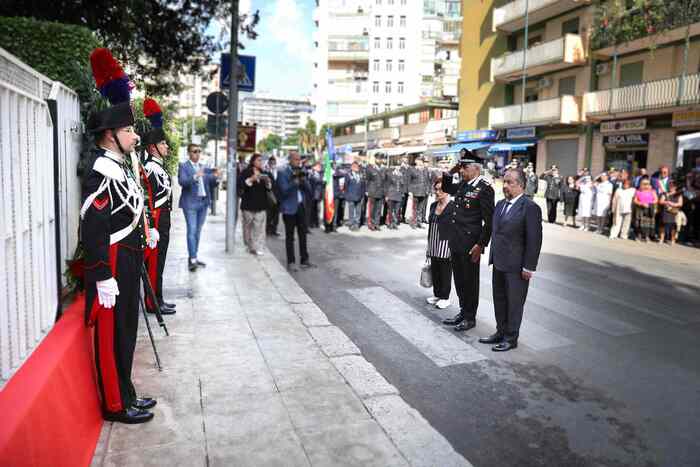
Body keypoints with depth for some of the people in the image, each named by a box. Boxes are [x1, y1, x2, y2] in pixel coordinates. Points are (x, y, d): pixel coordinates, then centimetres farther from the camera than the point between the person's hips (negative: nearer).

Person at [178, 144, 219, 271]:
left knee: (198, 231, 10)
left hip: (203, 202, 6)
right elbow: (182, 181, -17)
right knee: (192, 231, -10)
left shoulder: (204, 167, 17)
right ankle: (192, 259, -10)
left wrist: (215, 177, -8)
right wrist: (195, 176, -32)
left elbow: (210, 183, 14)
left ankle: (194, 257, 17)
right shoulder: (183, 166, -1)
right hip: (190, 203, -6)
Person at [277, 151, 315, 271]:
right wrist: (295, 180, -23)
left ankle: (304, 260, 18)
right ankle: (291, 262, 8)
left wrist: (303, 179, -10)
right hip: (289, 208, -5)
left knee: (303, 234, 9)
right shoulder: (283, 173, -6)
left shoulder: (301, 172, 11)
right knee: (290, 236, 2)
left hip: (301, 206, 5)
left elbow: (309, 191, 6)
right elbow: (284, 191, -16)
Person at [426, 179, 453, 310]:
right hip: (433, 245, 6)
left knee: (445, 272, 5)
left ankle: (444, 297, 17)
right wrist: (428, 247, 18)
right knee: (434, 270, 13)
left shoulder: (452, 207, -12)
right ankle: (437, 294, 28)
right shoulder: (433, 205, 10)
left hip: (446, 244, -6)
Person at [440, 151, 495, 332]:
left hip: (470, 244, -8)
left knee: (470, 281, 6)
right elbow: (446, 188, 30)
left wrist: (481, 245, -17)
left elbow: (489, 220, -15)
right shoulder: (463, 185, 9)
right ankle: (463, 312, 32)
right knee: (459, 280, 17)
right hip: (455, 242, 8)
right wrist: (450, 172, 12)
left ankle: (470, 317, 20)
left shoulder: (485, 188, -14)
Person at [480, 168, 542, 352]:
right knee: (499, 300, 17)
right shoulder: (500, 204, 11)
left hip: (517, 267, -7)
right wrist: (493, 257, 14)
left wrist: (528, 267, -16)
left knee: (514, 303, 5)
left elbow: (534, 240, -15)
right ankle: (501, 332, 32)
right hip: (499, 264, 8)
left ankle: (511, 338, 19)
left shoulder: (530, 207, -14)